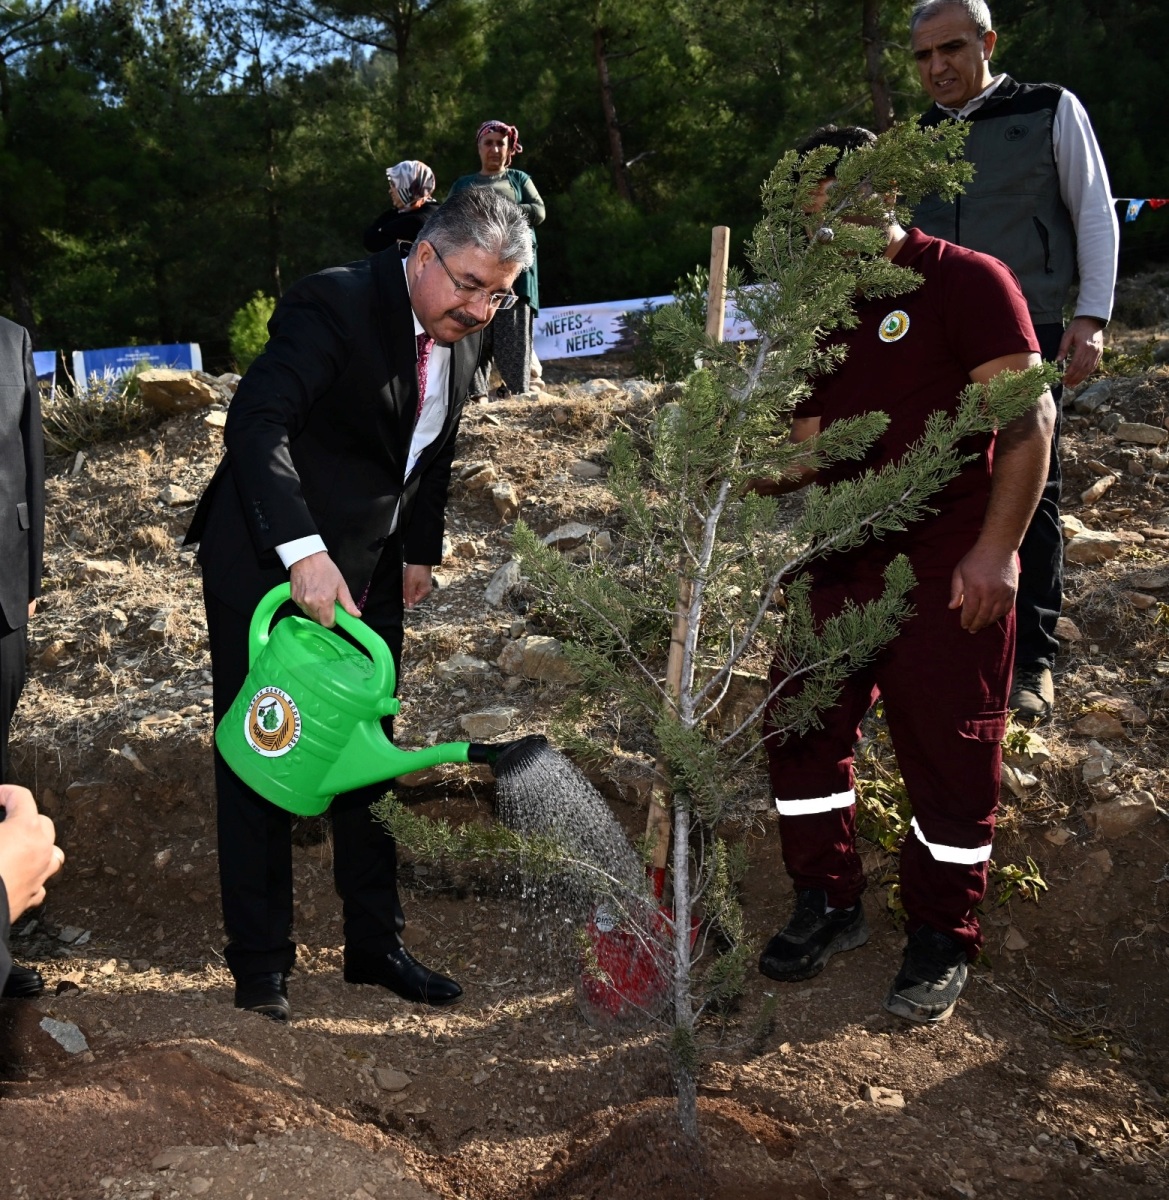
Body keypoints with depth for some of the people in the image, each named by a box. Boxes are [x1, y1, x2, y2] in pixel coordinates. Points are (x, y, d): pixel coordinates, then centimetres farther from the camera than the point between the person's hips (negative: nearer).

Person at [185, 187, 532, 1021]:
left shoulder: (465, 336, 3)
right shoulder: (336, 305, -20)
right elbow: (258, 421, -32)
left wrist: (420, 552, 11)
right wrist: (302, 550, -41)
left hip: (370, 572, 7)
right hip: (269, 564, -7)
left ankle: (376, 945, 24)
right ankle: (261, 965, 16)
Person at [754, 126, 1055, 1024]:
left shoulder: (966, 281, -6)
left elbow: (1028, 416, -13)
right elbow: (806, 456, 13)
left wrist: (996, 550, -20)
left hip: (947, 569, -6)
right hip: (840, 559, 7)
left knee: (949, 756, 2)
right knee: (800, 726, 7)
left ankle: (942, 942, 20)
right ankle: (829, 905, 26)